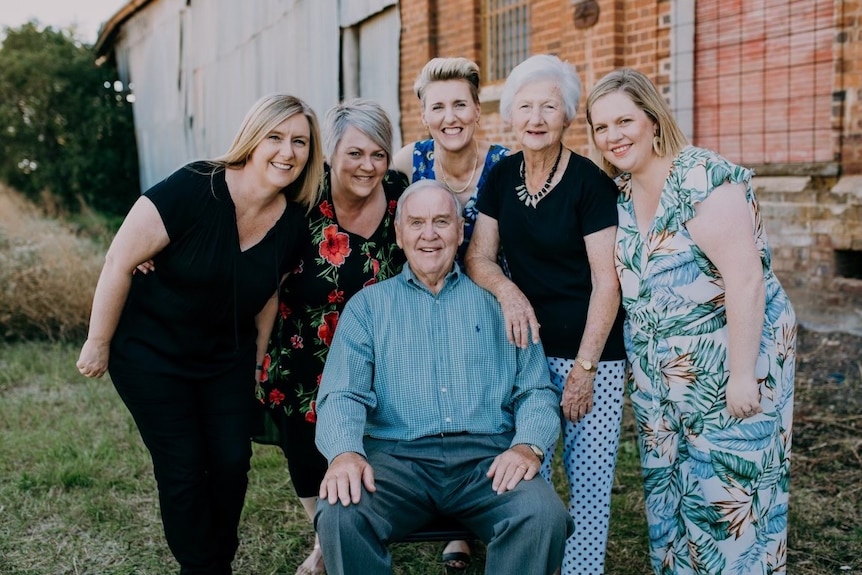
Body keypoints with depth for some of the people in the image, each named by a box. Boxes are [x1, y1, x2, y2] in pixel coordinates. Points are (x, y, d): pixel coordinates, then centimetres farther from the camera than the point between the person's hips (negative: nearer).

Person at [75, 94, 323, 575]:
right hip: (152, 354, -4)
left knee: (232, 462, 3)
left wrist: (256, 364, 13)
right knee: (184, 469, -1)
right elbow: (121, 261, -20)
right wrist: (98, 344, -12)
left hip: (228, 358, 5)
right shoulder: (193, 190, -26)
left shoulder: (293, 221, -8)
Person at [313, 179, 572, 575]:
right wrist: (345, 451, -20)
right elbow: (342, 394, 2)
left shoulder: (495, 301, 15)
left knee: (543, 516, -29)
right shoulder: (368, 305, 14)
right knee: (340, 516, -30)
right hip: (396, 455, 0)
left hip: (486, 457, 1)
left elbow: (536, 390, 9)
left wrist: (528, 444, -12)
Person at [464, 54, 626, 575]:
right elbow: (479, 257, 7)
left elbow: (606, 283, -13)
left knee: (589, 482, 1)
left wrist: (584, 368, -14)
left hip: (591, 353, -4)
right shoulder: (502, 176, 4)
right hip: (526, 347, 4)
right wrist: (507, 290, -15)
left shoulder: (589, 182, -12)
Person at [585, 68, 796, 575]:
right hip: (659, 372, 7)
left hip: (730, 361, -7)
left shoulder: (703, 179, -18)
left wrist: (742, 375, -22)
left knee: (729, 495, 0)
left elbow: (746, 278, -22)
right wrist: (640, 360, 7)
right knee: (666, 490, 14)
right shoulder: (620, 192, 5)